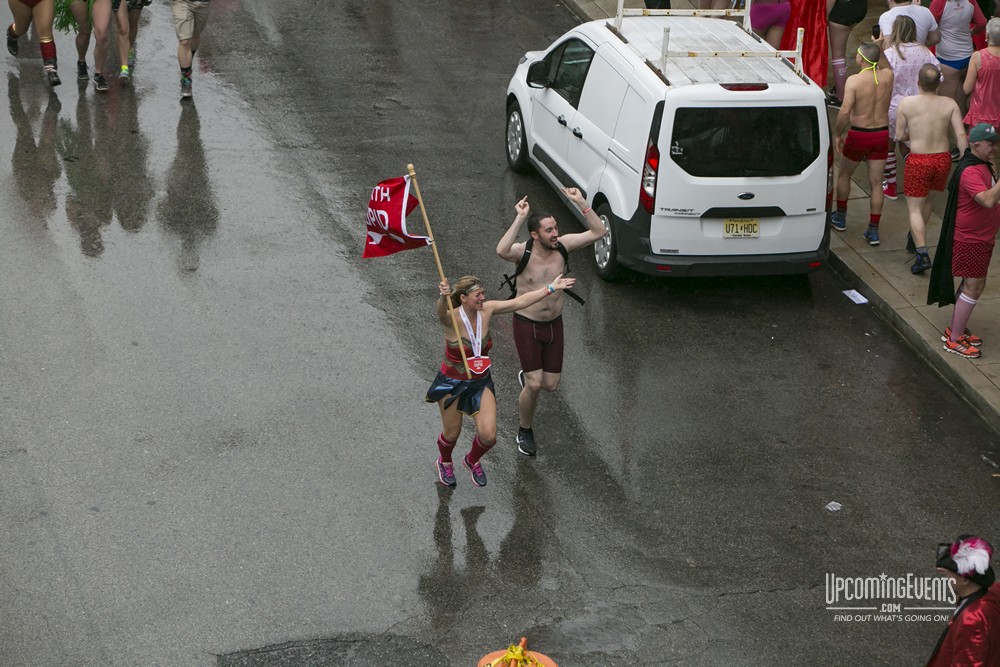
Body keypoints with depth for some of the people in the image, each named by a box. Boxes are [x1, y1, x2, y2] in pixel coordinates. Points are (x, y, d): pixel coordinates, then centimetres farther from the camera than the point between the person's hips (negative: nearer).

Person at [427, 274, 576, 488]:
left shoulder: (486, 310, -11)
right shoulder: (452, 318, -26)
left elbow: (520, 302, -5)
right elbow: (441, 311, -50)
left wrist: (550, 288, -6)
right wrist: (444, 297, -73)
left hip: (481, 381, 4)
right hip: (452, 384, -4)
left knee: (488, 436, -6)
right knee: (452, 435, 12)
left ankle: (472, 460, 30)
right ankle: (444, 462, 50)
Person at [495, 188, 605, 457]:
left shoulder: (562, 246, -9)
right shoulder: (523, 252, -20)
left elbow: (599, 232, -14)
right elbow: (501, 251, -45)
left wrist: (581, 203, -22)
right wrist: (520, 218, -43)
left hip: (554, 324, 4)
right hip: (526, 324, -4)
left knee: (550, 384, 10)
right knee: (534, 385, -9)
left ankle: (526, 375, 47)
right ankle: (524, 431, 17)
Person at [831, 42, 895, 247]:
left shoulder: (854, 80, -19)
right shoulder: (888, 76, -5)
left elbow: (845, 111, -24)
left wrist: (838, 134, -11)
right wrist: (879, 47, 16)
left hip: (859, 135, -3)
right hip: (881, 134, 4)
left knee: (844, 174, 22)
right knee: (876, 182, 8)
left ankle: (840, 218, 35)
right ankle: (873, 231, 9)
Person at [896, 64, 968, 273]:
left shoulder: (907, 103, -11)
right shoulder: (950, 104, -6)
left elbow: (900, 135, -5)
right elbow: (961, 135, -11)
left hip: (918, 161, -4)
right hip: (943, 159, 4)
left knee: (914, 209, 4)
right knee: (926, 199, 27)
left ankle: (922, 253, -11)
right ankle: (915, 239, 45)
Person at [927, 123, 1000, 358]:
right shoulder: (970, 171, -25)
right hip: (970, 239, -10)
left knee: (974, 284, 18)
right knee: (973, 287, -6)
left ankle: (955, 328, 31)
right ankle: (954, 340, 3)